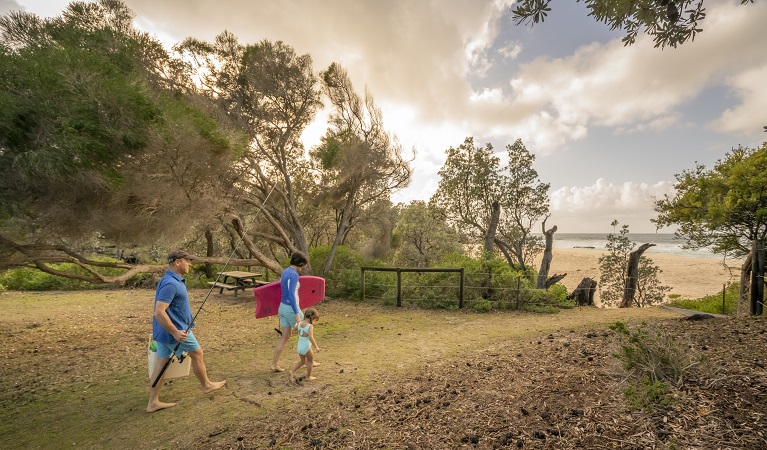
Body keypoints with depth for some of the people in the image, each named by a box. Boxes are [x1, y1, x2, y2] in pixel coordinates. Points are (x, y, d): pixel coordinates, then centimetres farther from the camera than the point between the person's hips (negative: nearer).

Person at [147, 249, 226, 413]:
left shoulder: (173, 280, 8)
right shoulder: (171, 284, -25)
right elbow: (159, 312, -30)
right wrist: (176, 332, -28)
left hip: (164, 332, 9)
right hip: (173, 331, -9)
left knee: (161, 363, 13)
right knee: (197, 353, 9)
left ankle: (153, 402, 21)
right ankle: (207, 385, 27)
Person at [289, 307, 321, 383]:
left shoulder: (300, 323, 2)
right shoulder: (310, 326, -19)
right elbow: (310, 337, -28)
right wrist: (316, 347, -22)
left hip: (299, 346, 6)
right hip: (306, 347, -6)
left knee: (302, 361, 26)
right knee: (310, 361, 17)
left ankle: (292, 371, 12)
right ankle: (308, 376, 26)